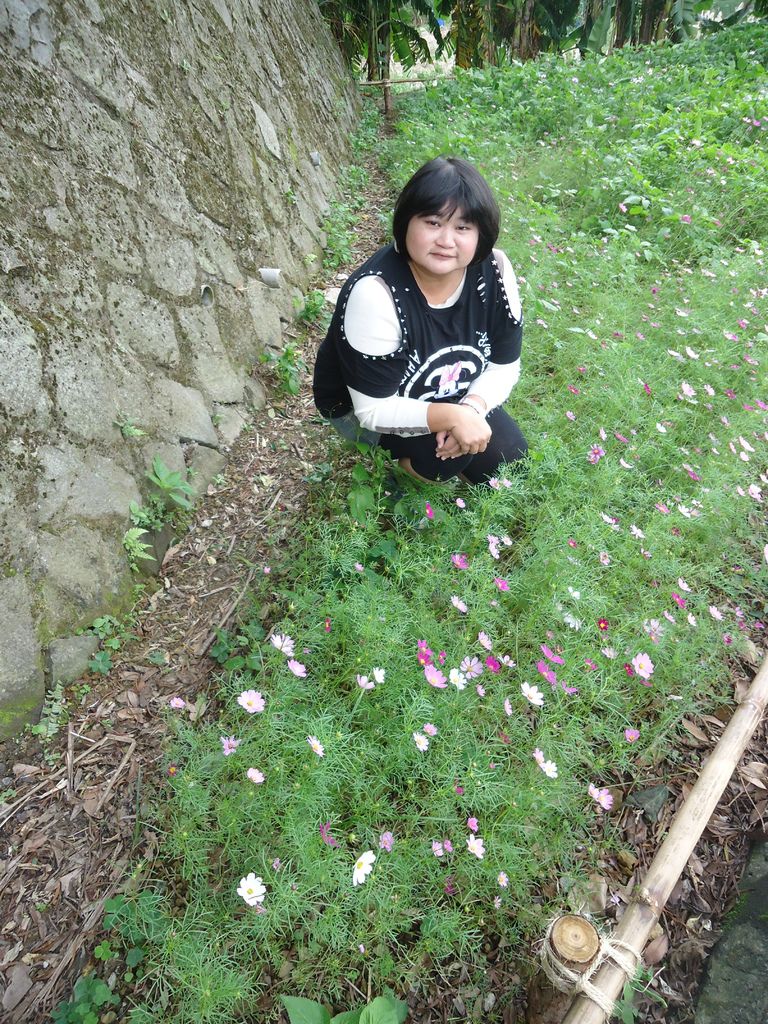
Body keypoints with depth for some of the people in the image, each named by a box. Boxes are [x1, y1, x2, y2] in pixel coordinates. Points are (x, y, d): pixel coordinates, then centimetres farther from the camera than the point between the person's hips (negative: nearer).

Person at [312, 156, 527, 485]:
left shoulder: (493, 271, -20)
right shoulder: (375, 293, -34)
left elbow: (504, 365, -10)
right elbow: (374, 410, -30)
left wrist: (471, 408, -29)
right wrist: (450, 417, -41)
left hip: (449, 396, 5)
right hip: (363, 407, -5)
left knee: (508, 455, -5)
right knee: (448, 454, -28)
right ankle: (400, 456, 5)